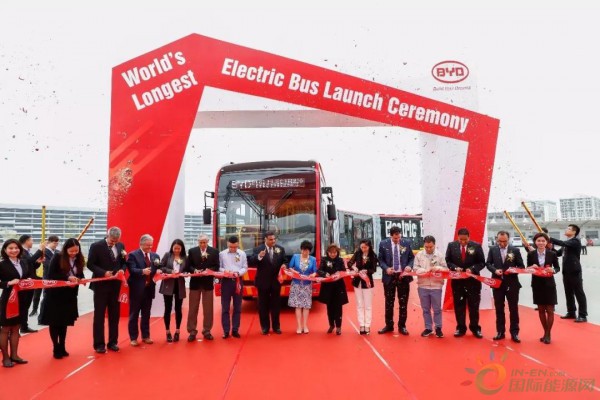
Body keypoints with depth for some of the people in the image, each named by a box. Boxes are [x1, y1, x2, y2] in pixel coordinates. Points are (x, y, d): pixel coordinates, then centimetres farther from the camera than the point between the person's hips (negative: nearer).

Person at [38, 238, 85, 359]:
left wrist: (77, 280, -15)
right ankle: (56, 348, 16)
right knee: (54, 322, 4)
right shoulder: (57, 258, -12)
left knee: (65, 322, 12)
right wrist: (67, 278, -26)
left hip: (69, 296, 3)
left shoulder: (79, 260, -1)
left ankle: (62, 347, 23)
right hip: (54, 295, -3)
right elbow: (51, 275, -16)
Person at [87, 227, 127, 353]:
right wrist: (103, 272, -22)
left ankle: (113, 342, 21)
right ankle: (99, 344, 14)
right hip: (101, 285, -4)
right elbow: (90, 264, -9)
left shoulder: (121, 246, 5)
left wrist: (122, 270, -10)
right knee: (99, 315, 5)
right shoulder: (96, 246, -9)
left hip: (115, 285, 4)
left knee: (114, 315, 10)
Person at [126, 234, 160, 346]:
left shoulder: (155, 256, 11)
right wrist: (142, 271, -34)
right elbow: (132, 270, -17)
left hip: (149, 289, 5)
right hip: (136, 289, -4)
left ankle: (145, 336, 24)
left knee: (146, 314, 13)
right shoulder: (133, 255, -6)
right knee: (134, 314, 6)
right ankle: (133, 338, 16)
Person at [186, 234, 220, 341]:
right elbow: (187, 266, 2)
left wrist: (209, 270, -19)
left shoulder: (214, 251, 1)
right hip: (195, 282, 0)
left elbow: (216, 266, -1)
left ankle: (207, 331, 18)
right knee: (193, 308, 5)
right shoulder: (192, 251, 3)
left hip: (208, 282, 0)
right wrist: (194, 270, -17)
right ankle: (192, 331, 14)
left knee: (208, 308, 7)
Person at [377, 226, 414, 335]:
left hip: (403, 276, 1)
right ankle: (389, 325, 22)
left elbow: (411, 257, 7)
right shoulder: (383, 244, -3)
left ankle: (402, 326, 20)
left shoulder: (406, 243, 0)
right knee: (389, 302, 9)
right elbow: (381, 259, 0)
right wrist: (386, 268, -17)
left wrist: (409, 266, -13)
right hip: (389, 276, -1)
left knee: (403, 302, 7)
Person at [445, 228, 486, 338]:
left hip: (473, 280, -1)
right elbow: (447, 261, 4)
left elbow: (482, 262, -2)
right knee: (459, 305, 9)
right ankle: (460, 328, 20)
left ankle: (475, 328, 22)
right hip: (457, 280, 1)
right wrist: (455, 268, -15)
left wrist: (472, 269, -19)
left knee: (473, 305, 9)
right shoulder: (451, 245, -2)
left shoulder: (476, 246, -6)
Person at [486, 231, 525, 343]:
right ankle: (500, 332, 19)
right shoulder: (492, 249, 3)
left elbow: (521, 266, 1)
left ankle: (514, 333, 15)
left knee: (513, 309, 5)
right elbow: (488, 263, 4)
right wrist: (495, 270, -15)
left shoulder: (515, 250, -1)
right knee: (499, 309, 9)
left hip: (512, 284, -1)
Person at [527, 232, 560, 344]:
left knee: (550, 310, 2)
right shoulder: (531, 254, -3)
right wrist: (532, 267, -18)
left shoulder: (552, 254, -5)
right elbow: (527, 268, 4)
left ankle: (548, 334, 16)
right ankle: (545, 332, 26)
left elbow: (557, 268, 4)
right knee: (541, 310, 12)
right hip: (537, 285, 2)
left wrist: (553, 270, -18)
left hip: (549, 284, -1)